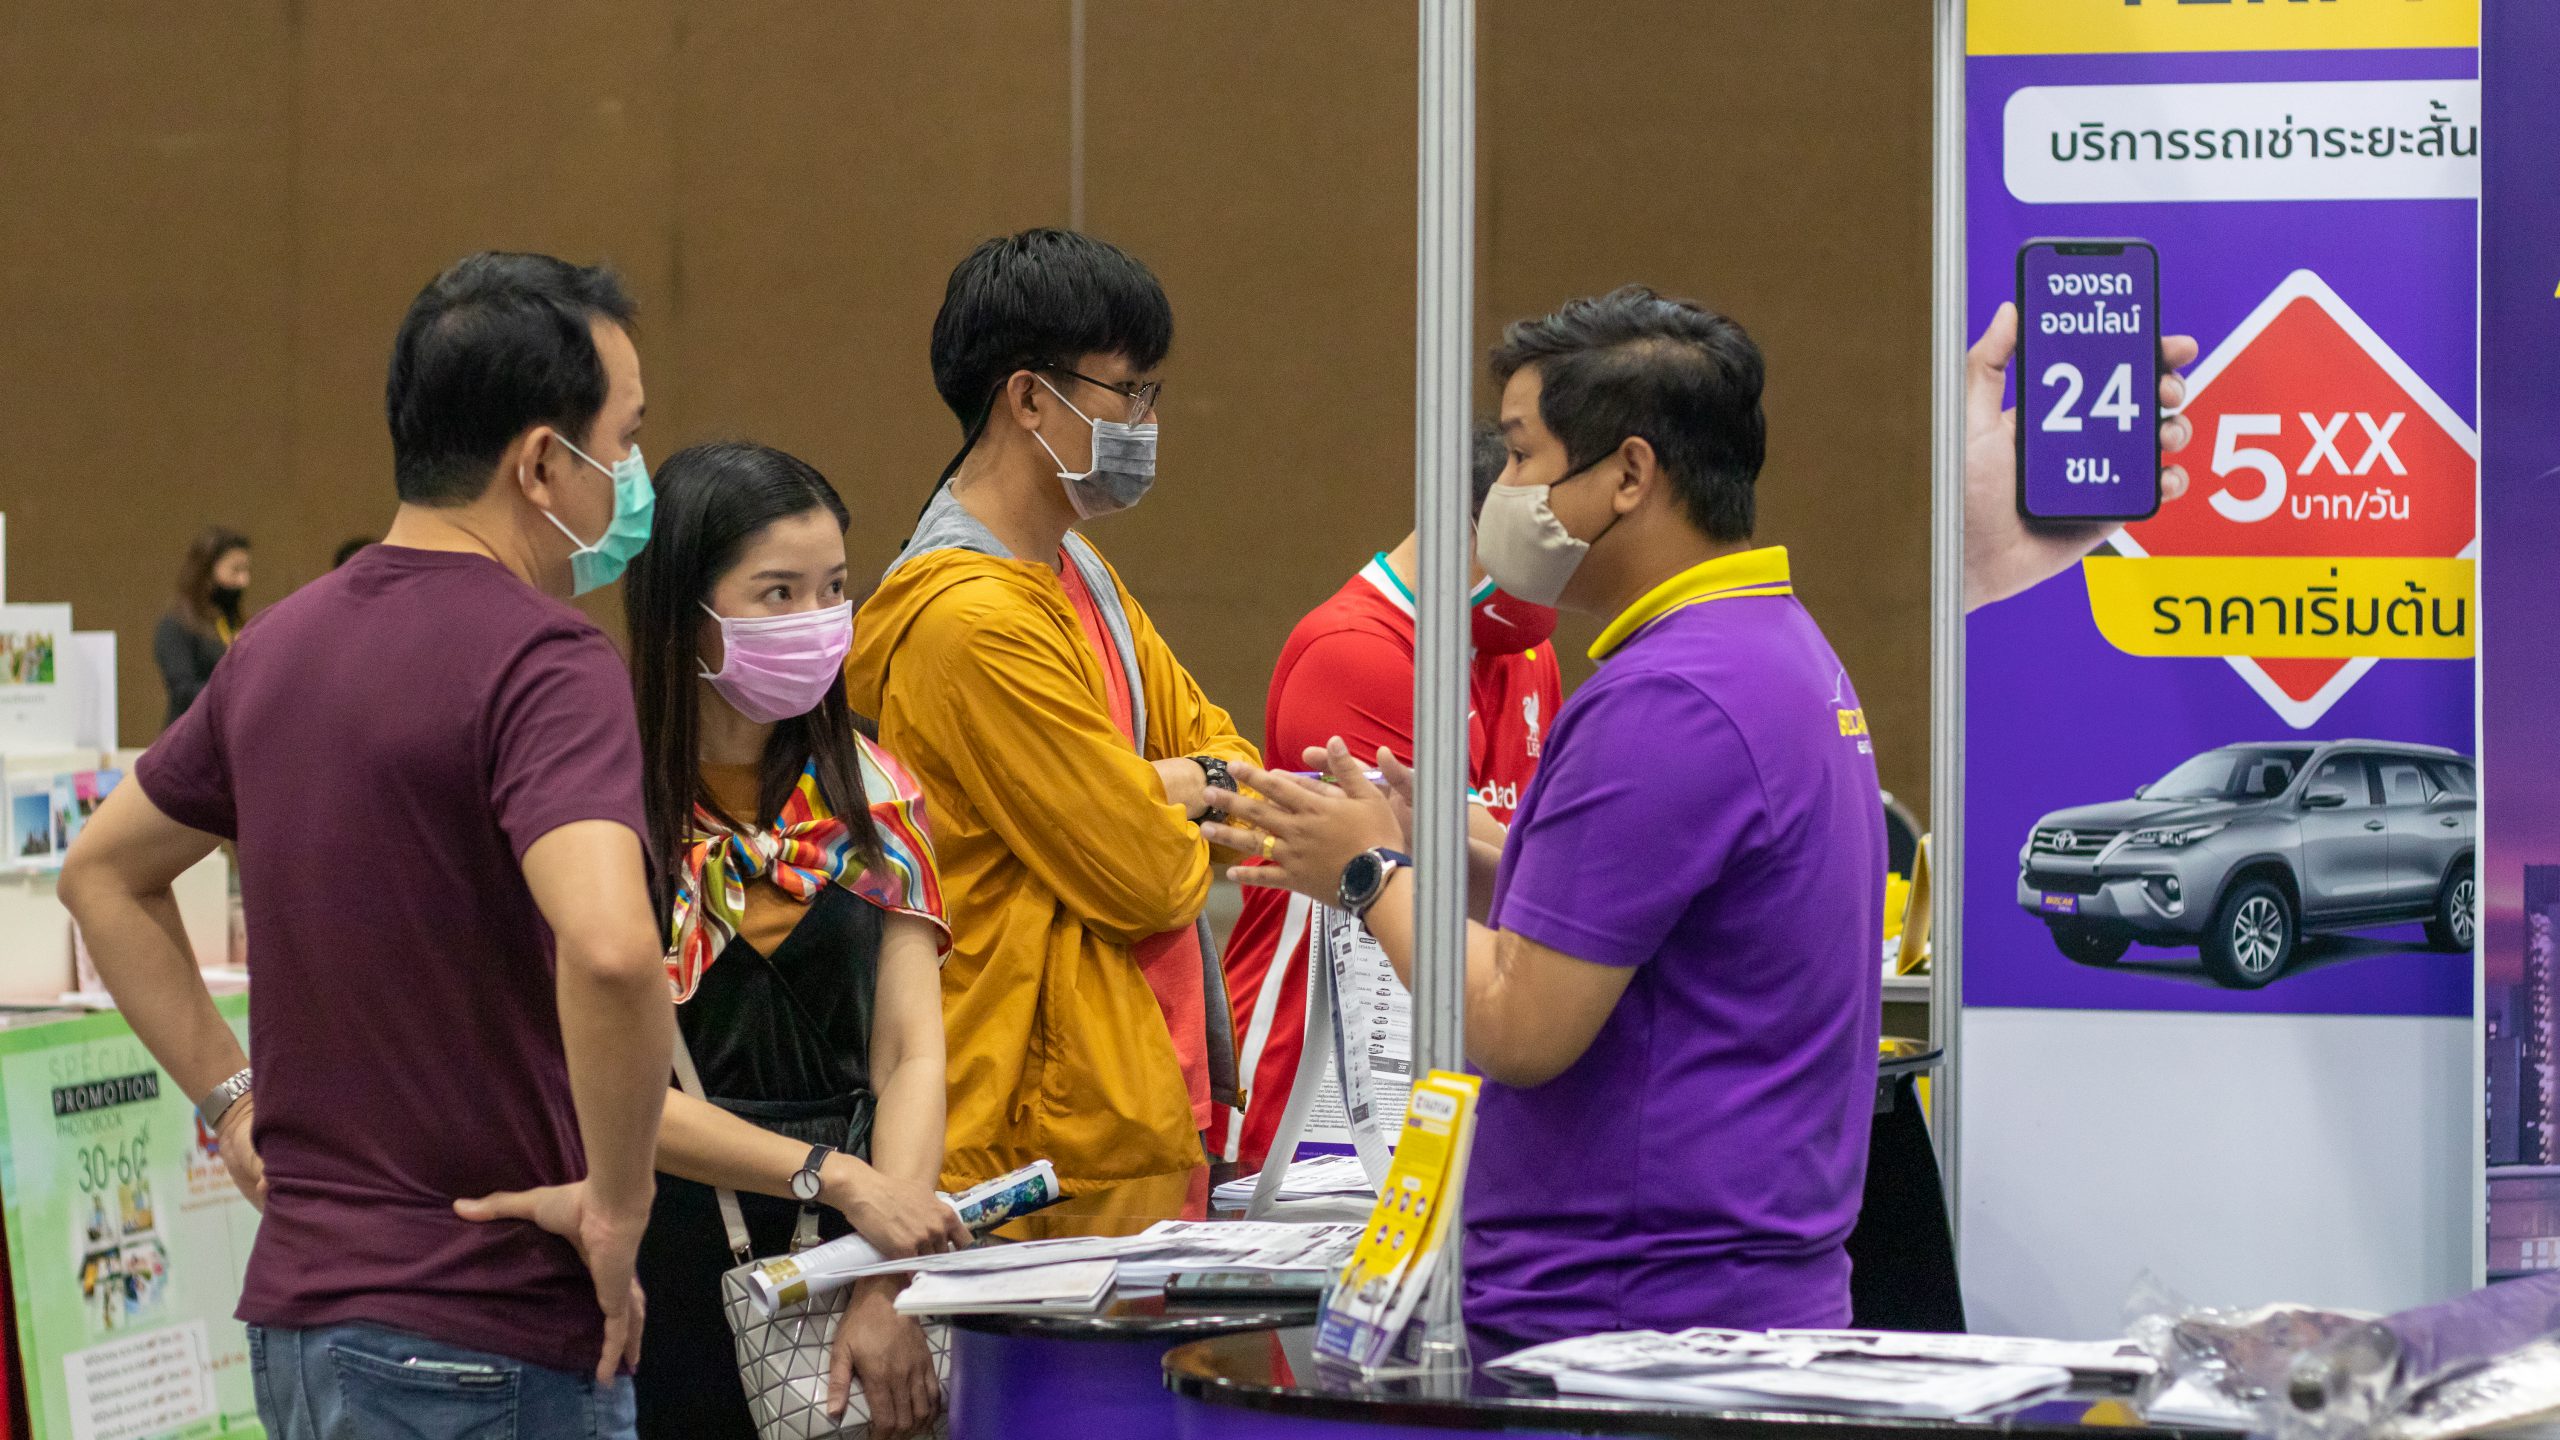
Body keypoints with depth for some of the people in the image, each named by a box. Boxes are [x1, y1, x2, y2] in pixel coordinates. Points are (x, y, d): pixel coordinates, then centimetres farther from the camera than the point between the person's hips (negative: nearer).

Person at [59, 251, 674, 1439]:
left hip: (295, 1307, 8)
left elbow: (103, 871, 24)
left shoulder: (282, 643, 10)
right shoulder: (542, 663, -16)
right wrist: (618, 1205, -20)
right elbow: (608, 948, -34)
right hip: (484, 1343, -8)